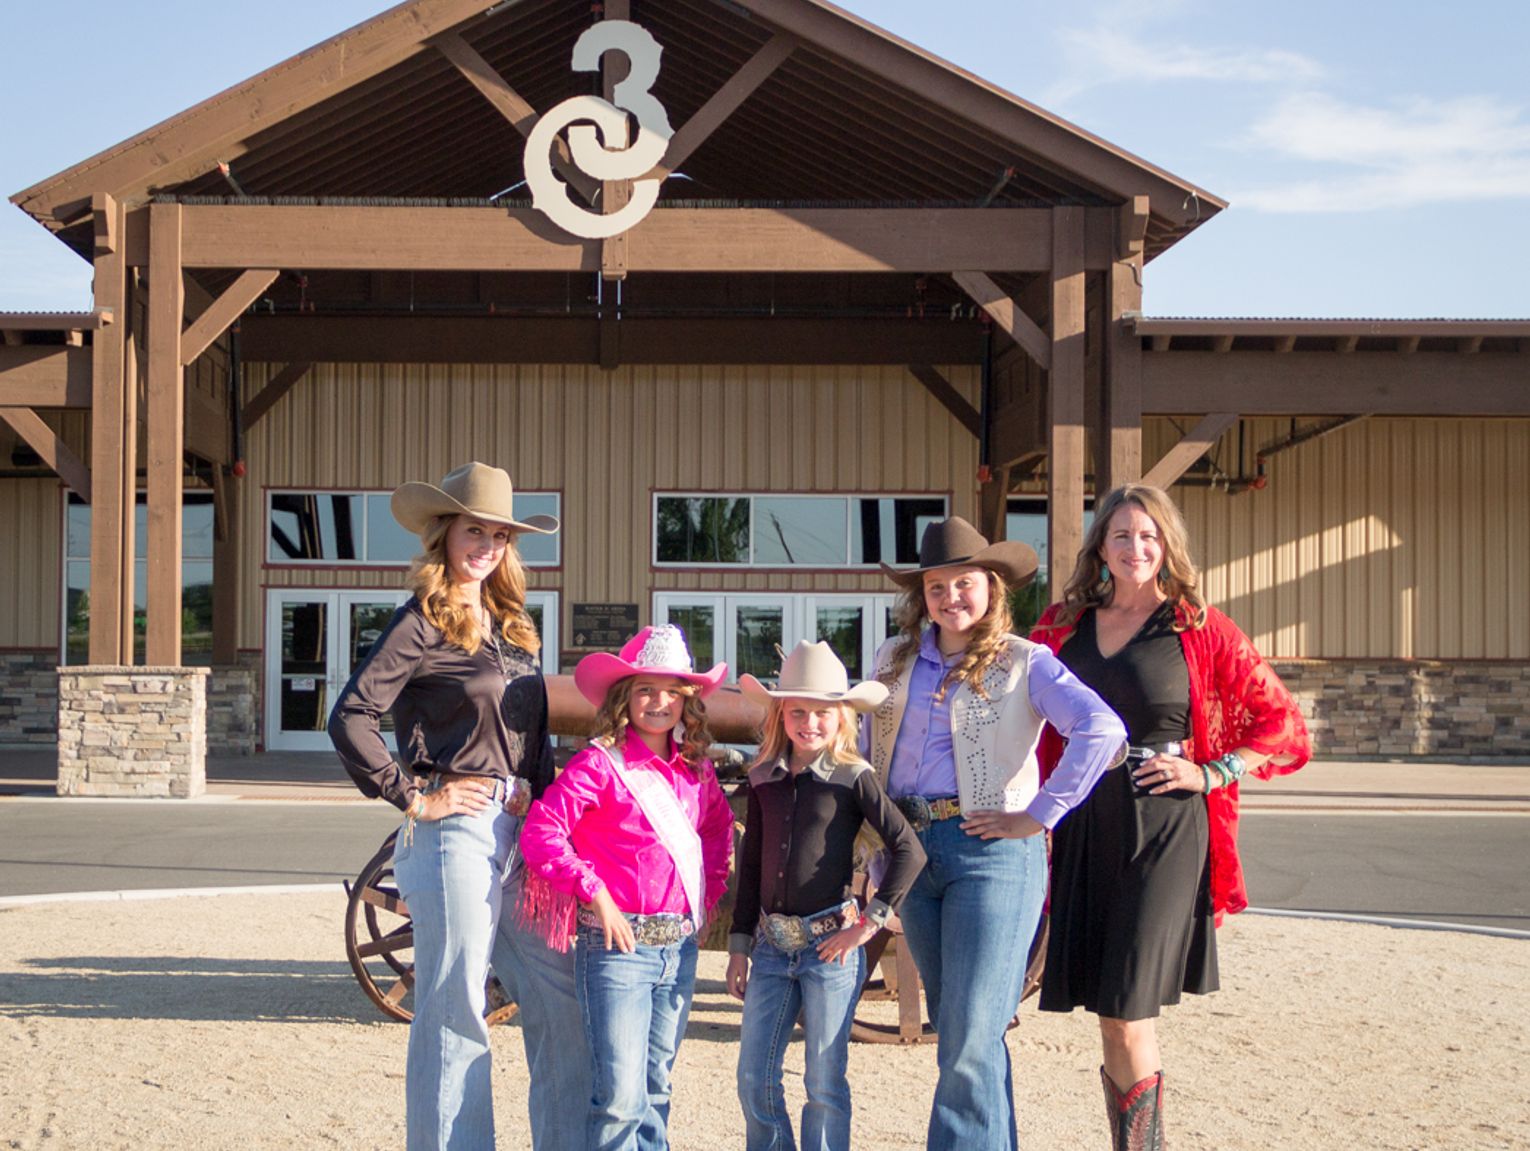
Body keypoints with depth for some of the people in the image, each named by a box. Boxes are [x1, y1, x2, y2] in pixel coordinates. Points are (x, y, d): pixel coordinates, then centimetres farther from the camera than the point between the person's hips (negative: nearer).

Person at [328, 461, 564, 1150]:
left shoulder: (509, 628, 16)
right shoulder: (423, 623, -7)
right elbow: (350, 718, -16)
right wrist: (412, 799, -15)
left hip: (516, 833, 8)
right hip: (455, 829, -8)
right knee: (454, 1009, -3)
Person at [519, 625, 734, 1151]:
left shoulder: (697, 771, 9)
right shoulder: (600, 764, -9)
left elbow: (719, 830, 28)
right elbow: (540, 833, -15)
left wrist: (709, 891, 14)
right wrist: (595, 893, -16)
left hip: (681, 948, 6)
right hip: (619, 944, -6)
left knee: (656, 1088, 15)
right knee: (620, 1093, -8)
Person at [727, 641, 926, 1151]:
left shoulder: (853, 779, -5)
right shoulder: (765, 780, 8)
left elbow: (909, 850, -10)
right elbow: (751, 867, 13)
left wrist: (871, 922, -11)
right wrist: (739, 945, 12)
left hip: (829, 944, -4)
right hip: (772, 945, 4)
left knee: (824, 1081, 4)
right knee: (753, 1079, 6)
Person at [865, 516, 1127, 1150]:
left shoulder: (1023, 663, -5)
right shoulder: (895, 659, 11)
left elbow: (1101, 730, -19)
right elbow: (868, 749, 22)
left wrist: (1036, 816, -18)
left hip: (991, 852, -6)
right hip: (911, 848, 6)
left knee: (971, 1038, -9)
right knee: (957, 1030, 14)